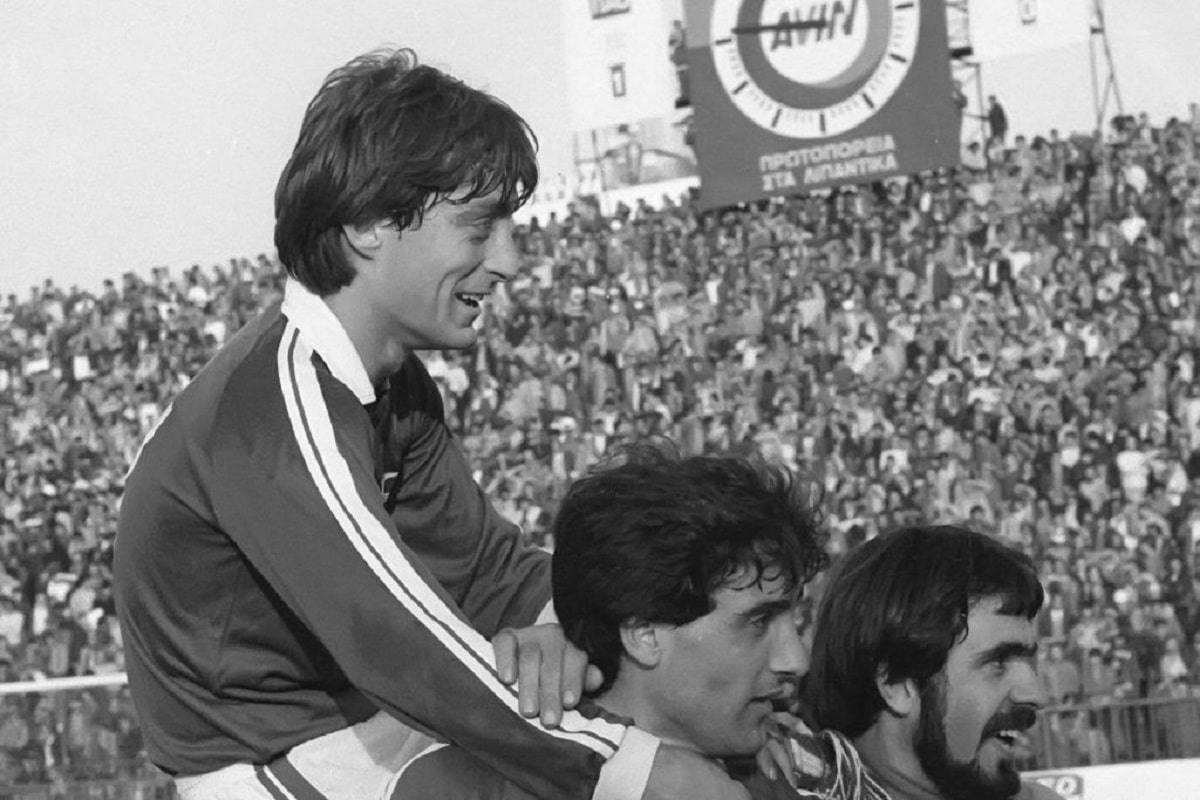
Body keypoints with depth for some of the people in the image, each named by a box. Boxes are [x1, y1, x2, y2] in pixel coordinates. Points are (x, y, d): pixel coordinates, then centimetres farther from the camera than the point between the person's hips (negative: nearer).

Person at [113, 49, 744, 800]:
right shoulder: (284, 407, -27)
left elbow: (484, 562, 3)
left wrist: (559, 633, -22)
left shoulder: (396, 387, 4)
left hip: (363, 722, 9)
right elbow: (410, 649, -35)